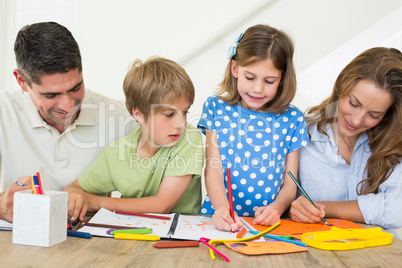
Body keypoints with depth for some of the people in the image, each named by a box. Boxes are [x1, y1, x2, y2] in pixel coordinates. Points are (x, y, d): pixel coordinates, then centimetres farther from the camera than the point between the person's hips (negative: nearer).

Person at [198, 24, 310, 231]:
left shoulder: (292, 119, 5)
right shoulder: (216, 108, 4)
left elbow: (290, 183, 6)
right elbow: (213, 170, -2)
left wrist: (275, 208, -15)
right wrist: (221, 208, -20)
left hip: (268, 224, 1)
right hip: (221, 222, 0)